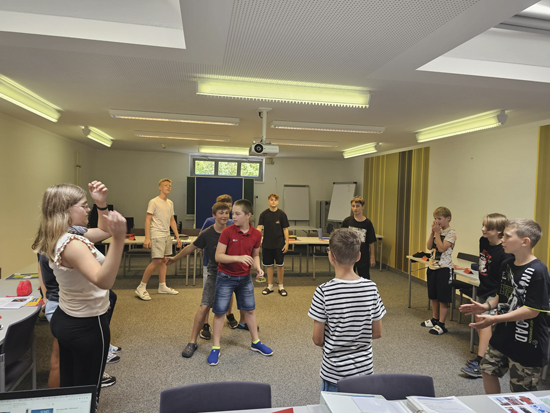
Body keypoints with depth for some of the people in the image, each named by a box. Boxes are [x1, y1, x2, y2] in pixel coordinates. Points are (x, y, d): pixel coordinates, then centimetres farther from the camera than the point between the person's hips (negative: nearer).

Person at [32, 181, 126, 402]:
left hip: (64, 319, 9)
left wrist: (102, 204, -2)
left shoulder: (64, 237, 1)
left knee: (69, 384, 23)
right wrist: (119, 238, -55)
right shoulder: (72, 244, -29)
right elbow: (103, 281, -44)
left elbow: (103, 231, 13)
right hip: (87, 325, -9)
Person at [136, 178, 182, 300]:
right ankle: (141, 288, -1)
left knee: (163, 260, 11)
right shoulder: (154, 202, -7)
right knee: (157, 261, -12)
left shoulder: (170, 203, 15)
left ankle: (162, 286, 19)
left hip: (167, 235, 8)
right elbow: (148, 220, -11)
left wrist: (177, 237, 15)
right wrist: (147, 238, -19)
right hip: (157, 235, -8)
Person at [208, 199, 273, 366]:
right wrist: (238, 258, -30)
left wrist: (258, 268, -9)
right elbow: (218, 256, -17)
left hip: (245, 277, 3)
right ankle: (216, 348, 19)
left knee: (249, 310, 15)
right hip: (226, 277, -3)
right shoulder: (228, 232, -16)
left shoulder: (256, 234, -6)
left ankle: (256, 343, 33)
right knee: (219, 312, 4)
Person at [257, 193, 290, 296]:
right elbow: (259, 227, -5)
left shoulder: (281, 214, -3)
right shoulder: (264, 214, 0)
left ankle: (281, 287, 17)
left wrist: (287, 243, -5)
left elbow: (285, 229, 0)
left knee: (280, 265, 4)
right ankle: (270, 286, 23)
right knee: (268, 265, 9)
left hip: (279, 244, -1)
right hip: (267, 244, 2)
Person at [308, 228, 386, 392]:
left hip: (334, 372, -3)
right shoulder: (371, 288, -10)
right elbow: (377, 333, -1)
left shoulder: (324, 291, -20)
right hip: (364, 369, 3)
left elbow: (317, 339, -13)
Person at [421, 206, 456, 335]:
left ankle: (441, 324, 7)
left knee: (443, 298, -1)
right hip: (432, 266, 8)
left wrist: (437, 232, -17)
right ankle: (435, 319, 30)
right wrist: (433, 232, -7)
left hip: (444, 268, -8)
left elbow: (442, 248, -23)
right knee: (433, 296, 16)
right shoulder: (437, 231, 10)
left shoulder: (451, 233, -12)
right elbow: (429, 246, 0)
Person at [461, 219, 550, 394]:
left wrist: (495, 319, -28)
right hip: (503, 335, 8)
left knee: (521, 392, 8)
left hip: (527, 342, -7)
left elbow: (532, 310, -24)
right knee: (488, 370, 18)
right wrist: (486, 306, -4)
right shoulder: (506, 265, 2)